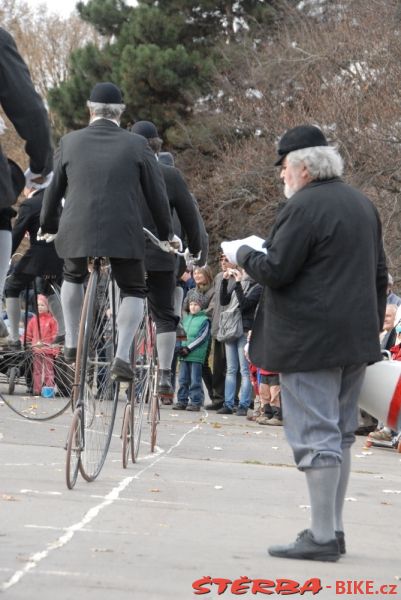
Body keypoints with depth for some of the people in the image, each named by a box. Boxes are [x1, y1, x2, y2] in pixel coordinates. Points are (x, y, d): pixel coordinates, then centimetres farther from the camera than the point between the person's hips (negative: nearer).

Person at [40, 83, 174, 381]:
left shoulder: (70, 141, 5)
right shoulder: (137, 144, 1)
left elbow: (53, 188, 14)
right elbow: (157, 193, 6)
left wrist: (48, 225, 30)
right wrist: (166, 232, 19)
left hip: (77, 231, 2)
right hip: (124, 233, -2)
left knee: (73, 277, 30)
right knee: (134, 291, 15)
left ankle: (72, 345, 28)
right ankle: (122, 357, -2)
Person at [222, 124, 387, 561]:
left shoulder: (303, 207, -13)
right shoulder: (363, 205, 15)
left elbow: (274, 271, -16)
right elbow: (379, 274, 20)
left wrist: (241, 253, 2)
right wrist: (371, 324, 26)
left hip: (310, 342, -9)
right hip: (357, 340, 9)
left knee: (315, 436, -7)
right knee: (340, 434, 15)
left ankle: (323, 537, -6)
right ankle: (333, 528, 21)